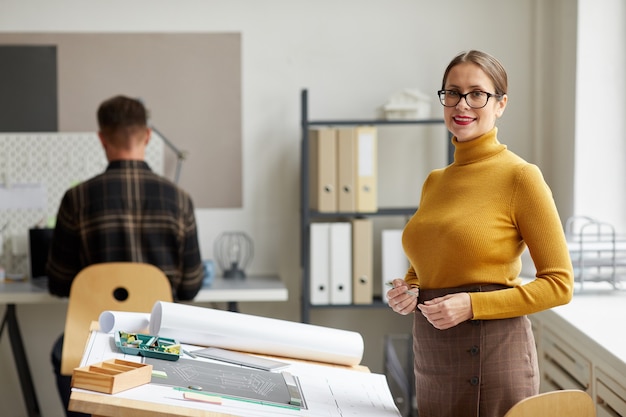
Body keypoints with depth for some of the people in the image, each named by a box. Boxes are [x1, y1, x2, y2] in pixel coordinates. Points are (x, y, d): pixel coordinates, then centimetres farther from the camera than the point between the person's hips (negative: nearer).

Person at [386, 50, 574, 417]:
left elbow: (559, 284, -10)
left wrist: (472, 305, -18)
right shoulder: (435, 181, 11)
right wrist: (408, 292, 2)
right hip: (431, 357, 6)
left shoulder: (520, 176, -8)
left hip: (491, 354, -6)